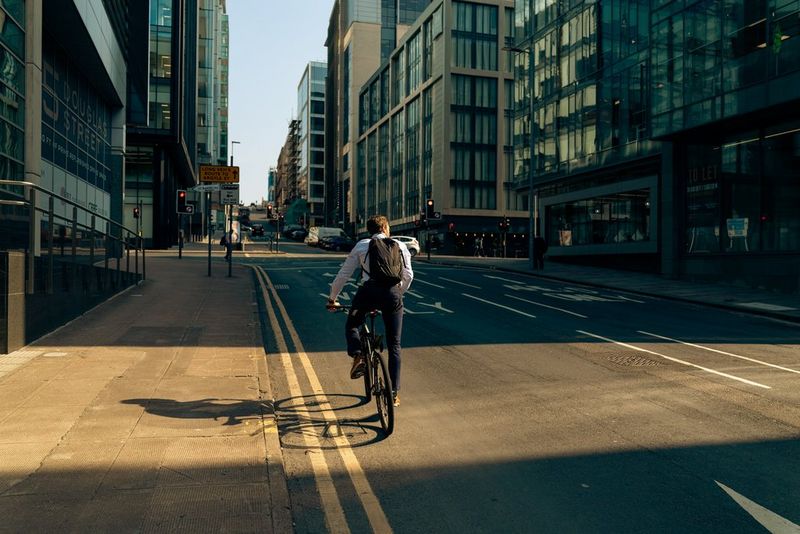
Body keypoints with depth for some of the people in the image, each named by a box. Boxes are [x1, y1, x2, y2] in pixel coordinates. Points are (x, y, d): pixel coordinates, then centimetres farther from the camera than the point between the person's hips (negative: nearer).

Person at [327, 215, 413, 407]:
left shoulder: (362, 245, 16)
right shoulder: (400, 246, 18)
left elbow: (343, 274, 15)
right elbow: (408, 276, 13)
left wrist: (332, 298, 26)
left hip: (368, 291, -1)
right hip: (392, 293, 1)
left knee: (351, 325, 26)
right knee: (394, 346, 12)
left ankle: (358, 356, -4)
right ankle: (394, 393, 12)